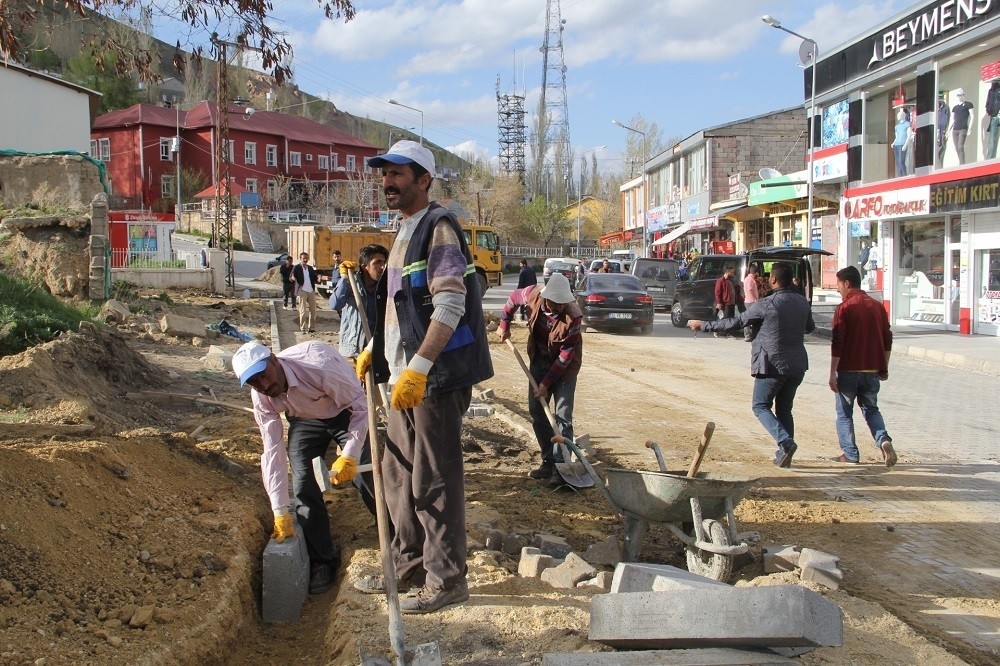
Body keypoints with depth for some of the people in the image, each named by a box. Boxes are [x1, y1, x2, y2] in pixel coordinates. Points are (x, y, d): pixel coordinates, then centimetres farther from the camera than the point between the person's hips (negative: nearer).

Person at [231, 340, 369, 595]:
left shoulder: (318, 366, -39)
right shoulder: (261, 398, -21)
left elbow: (362, 406, -31)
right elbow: (273, 452, -18)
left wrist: (349, 456, -39)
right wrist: (280, 512, -21)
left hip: (346, 411, -4)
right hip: (305, 420, 4)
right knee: (304, 486, -7)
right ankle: (321, 560, 7)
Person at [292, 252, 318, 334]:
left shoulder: (310, 268, 17)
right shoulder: (297, 268, 1)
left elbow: (315, 278, 20)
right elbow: (293, 277, -9)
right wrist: (294, 278, -31)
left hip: (311, 291, 5)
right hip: (302, 291, -5)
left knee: (313, 310, 7)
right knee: (303, 311, -5)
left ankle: (311, 327, 17)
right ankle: (303, 328, 1)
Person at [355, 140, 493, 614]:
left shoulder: (438, 227, -13)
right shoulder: (405, 232, 17)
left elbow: (450, 306, -22)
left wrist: (418, 368, -27)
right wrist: (376, 350, 24)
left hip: (436, 377, -10)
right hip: (407, 376, 10)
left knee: (435, 481, -3)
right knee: (398, 472, 17)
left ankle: (446, 579, 9)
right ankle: (408, 566, 30)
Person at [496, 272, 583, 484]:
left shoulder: (573, 316, -30)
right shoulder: (533, 295, -19)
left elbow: (566, 355, -23)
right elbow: (513, 297, 6)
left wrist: (546, 383, -20)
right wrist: (504, 324, 10)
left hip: (565, 365, -5)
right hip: (540, 359, 5)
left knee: (562, 416, -10)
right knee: (536, 411, 6)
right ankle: (548, 461, 16)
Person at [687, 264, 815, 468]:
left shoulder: (765, 305, -15)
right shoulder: (803, 302, 4)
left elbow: (735, 323, -8)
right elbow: (810, 327, 22)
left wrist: (702, 325, 2)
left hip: (772, 365, -6)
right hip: (797, 366, 6)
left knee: (761, 406, 8)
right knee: (784, 409, 16)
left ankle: (785, 441, -12)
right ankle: (784, 455, 14)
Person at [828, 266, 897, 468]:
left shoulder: (844, 308, -11)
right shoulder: (878, 306, 7)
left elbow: (837, 343, -14)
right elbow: (887, 339, 10)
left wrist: (832, 373, -11)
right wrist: (884, 368, 19)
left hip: (848, 370, -5)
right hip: (872, 369, 5)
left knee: (844, 412, 9)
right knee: (871, 409, 17)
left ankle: (850, 454, 9)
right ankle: (883, 440, -6)